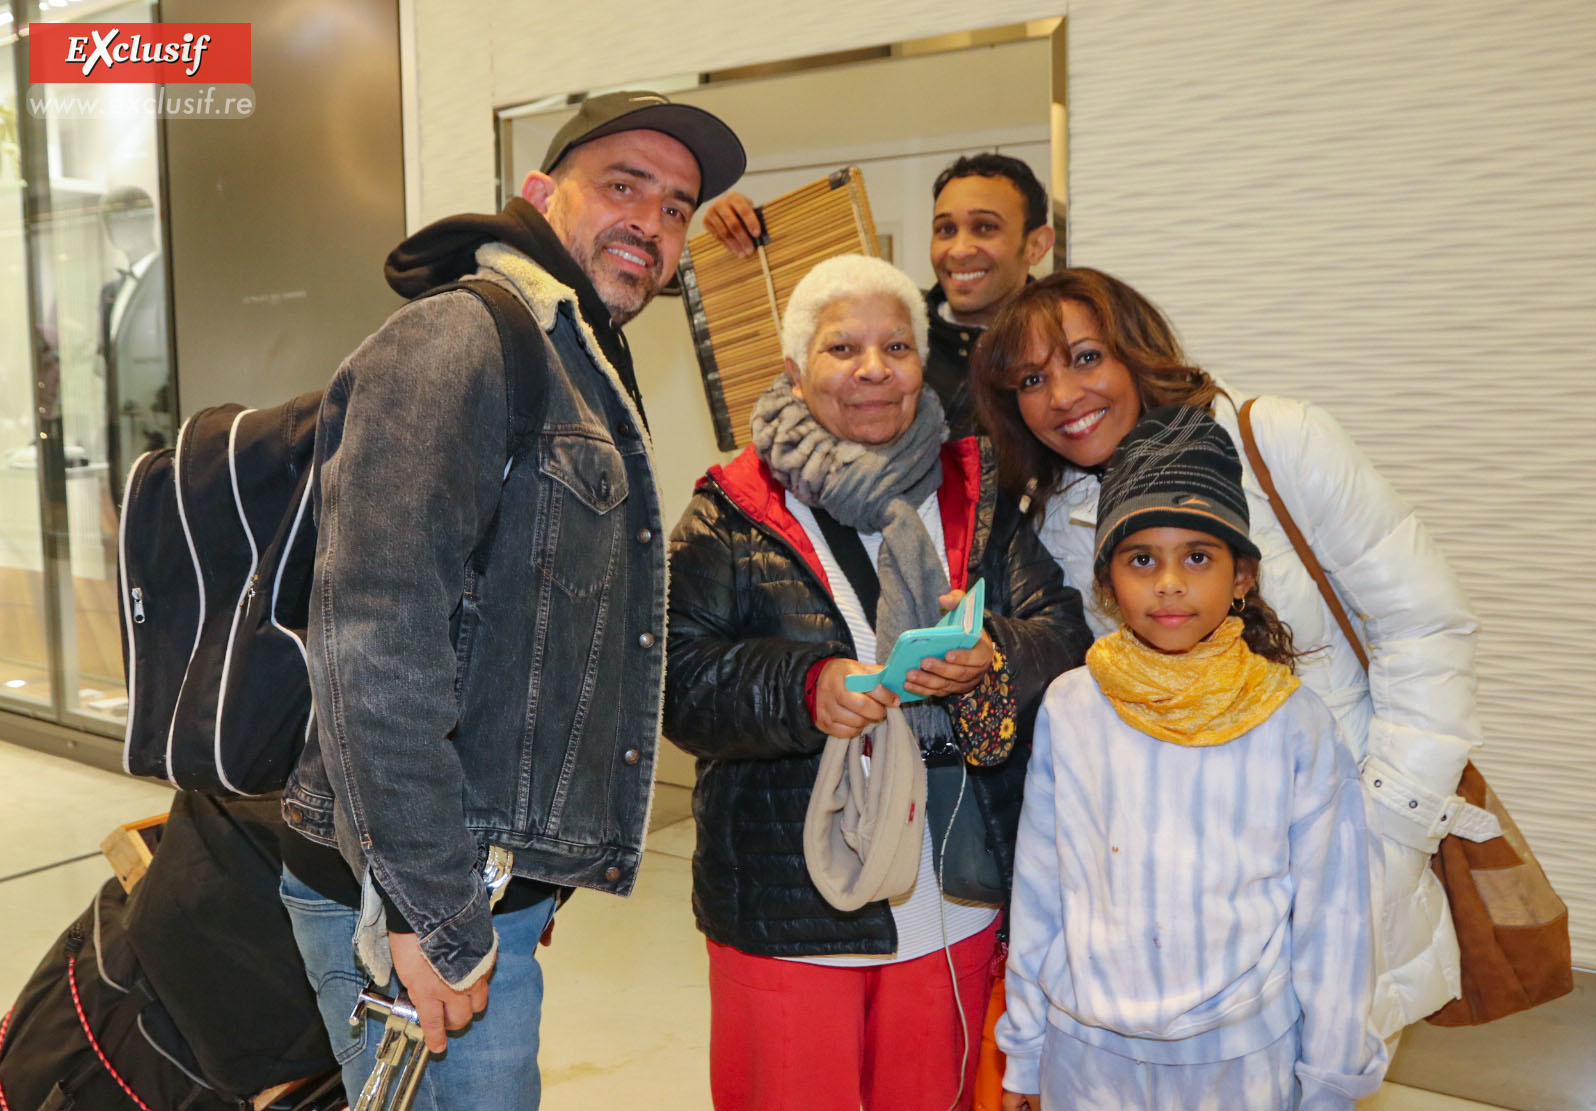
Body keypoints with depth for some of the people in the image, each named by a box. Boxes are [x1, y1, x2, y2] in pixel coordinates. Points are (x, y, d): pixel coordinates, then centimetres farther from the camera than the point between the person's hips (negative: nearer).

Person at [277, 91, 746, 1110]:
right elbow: (373, 639, -25)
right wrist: (432, 913, -23)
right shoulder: (458, 341, -14)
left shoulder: (587, 373, 18)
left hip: (499, 896, 9)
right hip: (418, 907, -9)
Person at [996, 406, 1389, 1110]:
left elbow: (1331, 917, -1)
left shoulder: (1294, 722, -8)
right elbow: (1037, 894, 2)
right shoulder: (1069, 709, -6)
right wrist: (1024, 1053, 8)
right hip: (1089, 1052, 1)